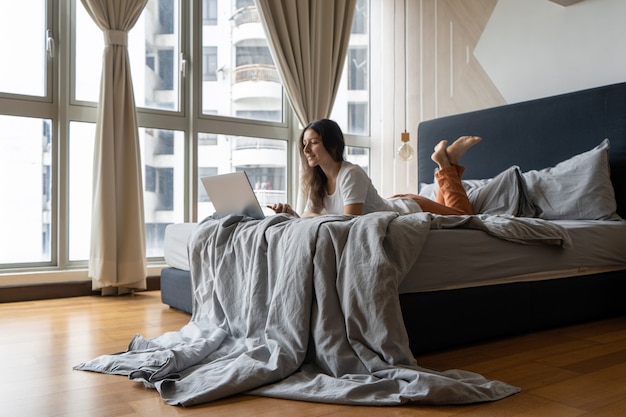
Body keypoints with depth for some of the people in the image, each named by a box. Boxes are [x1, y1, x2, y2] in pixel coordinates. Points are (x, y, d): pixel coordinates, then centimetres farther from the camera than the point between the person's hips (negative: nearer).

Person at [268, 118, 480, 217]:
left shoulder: (351, 174, -35)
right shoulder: (317, 182, -11)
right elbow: (308, 217, -9)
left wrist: (314, 216, -32)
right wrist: (291, 213, -28)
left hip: (411, 209, -7)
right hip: (394, 204, 7)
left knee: (464, 214, 17)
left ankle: (447, 161, 23)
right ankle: (444, 162, 31)